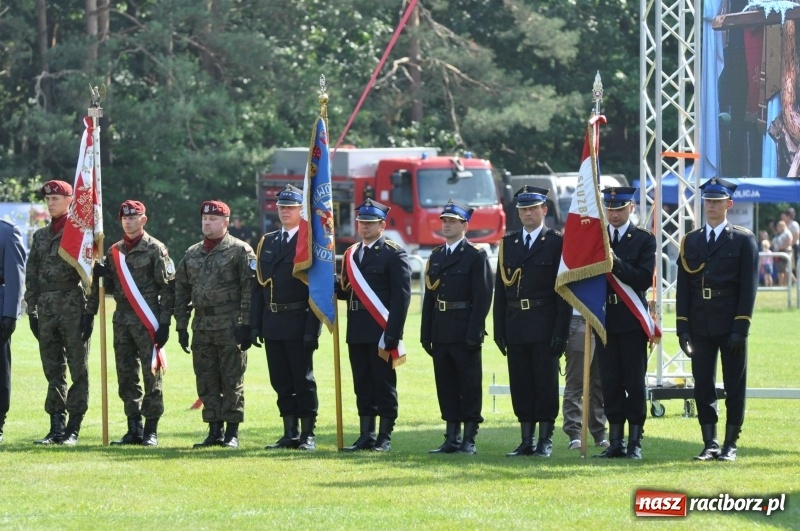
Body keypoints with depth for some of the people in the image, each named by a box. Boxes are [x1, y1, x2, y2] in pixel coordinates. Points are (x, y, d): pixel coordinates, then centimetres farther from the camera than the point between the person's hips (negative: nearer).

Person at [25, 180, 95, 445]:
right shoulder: (40, 236, 15)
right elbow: (31, 275, 17)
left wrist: (90, 311, -11)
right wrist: (32, 310, 9)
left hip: (73, 306, -6)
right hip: (47, 309, 6)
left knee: (78, 369, -2)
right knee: (53, 371, 7)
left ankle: (73, 429, -1)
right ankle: (56, 427, 10)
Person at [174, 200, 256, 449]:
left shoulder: (240, 251, -2)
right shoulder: (192, 254, 15)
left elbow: (250, 289, -7)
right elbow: (181, 291, 17)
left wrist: (246, 325, -14)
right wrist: (181, 326, 11)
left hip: (230, 326, -6)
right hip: (201, 327, 6)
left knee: (231, 381, -2)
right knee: (206, 382, 6)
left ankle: (232, 433, 2)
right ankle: (214, 431, 13)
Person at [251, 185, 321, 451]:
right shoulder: (267, 242, 13)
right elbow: (259, 286, 14)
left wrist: (312, 328, -16)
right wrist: (255, 324, 7)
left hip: (298, 323, -6)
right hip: (273, 324, 6)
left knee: (303, 381, -1)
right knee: (281, 382, 8)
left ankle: (307, 435, 4)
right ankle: (290, 434, 13)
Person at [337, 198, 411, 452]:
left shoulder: (394, 254, -5)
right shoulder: (352, 253, 16)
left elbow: (402, 296, -11)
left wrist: (392, 334, -17)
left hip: (381, 331, -7)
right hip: (357, 333, 7)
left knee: (384, 384, -1)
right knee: (363, 386, 9)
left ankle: (385, 438, 3)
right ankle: (366, 436, 14)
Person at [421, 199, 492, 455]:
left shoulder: (476, 256, -4)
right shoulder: (435, 256, 15)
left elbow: (483, 296, -10)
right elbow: (429, 297, 16)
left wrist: (474, 333, -17)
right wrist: (426, 334, 10)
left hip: (465, 333, -6)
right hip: (441, 334, 6)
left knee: (469, 385, -1)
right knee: (446, 386, 7)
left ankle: (469, 439, 1)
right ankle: (452, 438, 12)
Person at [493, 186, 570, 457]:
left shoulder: (557, 243, -1)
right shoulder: (508, 243, 13)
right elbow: (500, 288, 12)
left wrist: (561, 330, -12)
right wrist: (499, 329, 6)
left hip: (544, 327, -4)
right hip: (516, 327, 4)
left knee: (545, 383, -2)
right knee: (520, 385, 6)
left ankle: (545, 441, 3)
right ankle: (526, 442, 11)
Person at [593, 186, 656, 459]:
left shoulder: (644, 240, 1)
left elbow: (644, 280, -10)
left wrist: (616, 263, -19)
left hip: (632, 320, -3)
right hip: (605, 319, 3)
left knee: (634, 383, -2)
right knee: (610, 382, 5)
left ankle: (635, 442, 1)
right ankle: (615, 442, 9)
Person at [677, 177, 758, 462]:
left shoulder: (743, 240, 1)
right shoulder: (691, 241, 11)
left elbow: (749, 286, -4)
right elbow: (683, 287, 9)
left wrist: (740, 328, -11)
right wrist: (683, 328, 1)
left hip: (731, 327, -3)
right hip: (700, 328, 3)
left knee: (734, 388, 1)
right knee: (703, 388, 3)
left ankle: (730, 446, 7)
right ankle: (710, 445, 9)